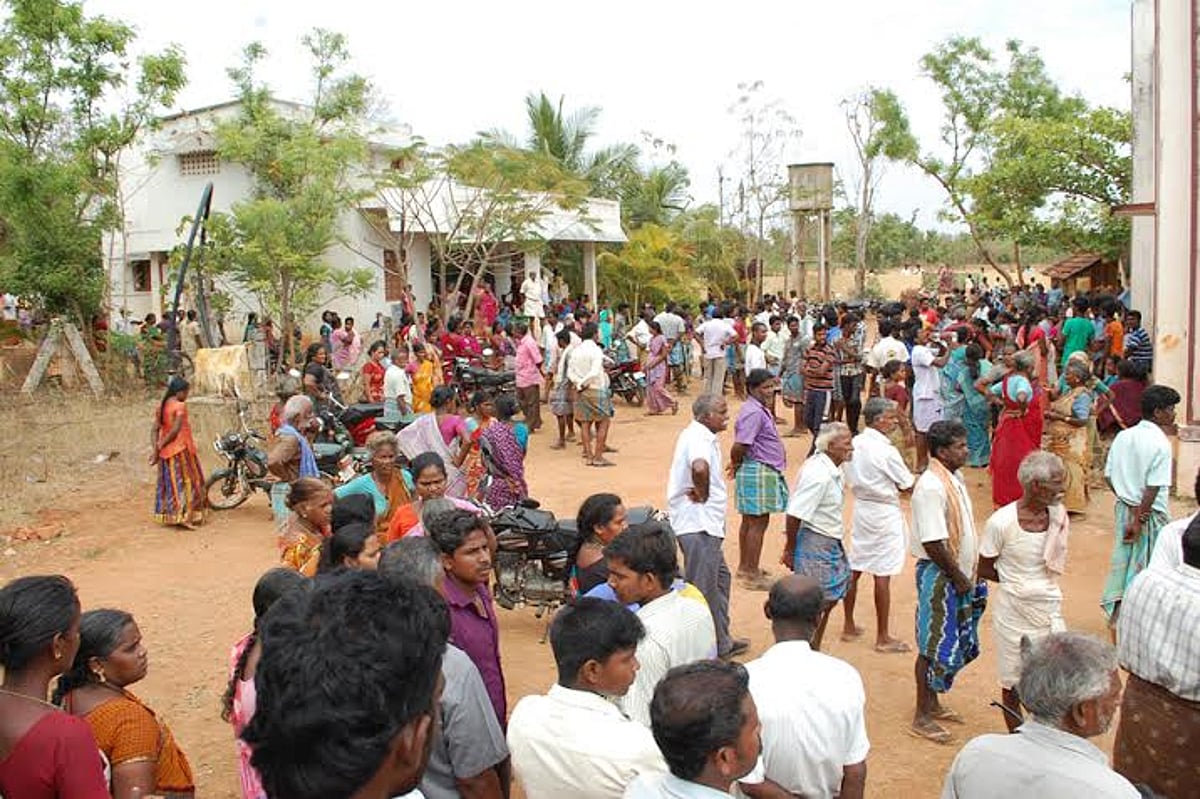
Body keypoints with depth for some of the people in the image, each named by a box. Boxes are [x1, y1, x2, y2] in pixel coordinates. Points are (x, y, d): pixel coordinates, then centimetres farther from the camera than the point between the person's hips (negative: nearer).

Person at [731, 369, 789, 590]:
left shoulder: (760, 409, 13)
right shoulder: (753, 413, -21)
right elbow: (739, 446, -25)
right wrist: (736, 464, -8)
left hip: (763, 472, 10)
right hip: (758, 472, -10)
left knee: (750, 521, 17)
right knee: (758, 522, -3)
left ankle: (745, 568, 28)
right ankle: (751, 576, 4)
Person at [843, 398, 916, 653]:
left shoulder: (855, 443, 1)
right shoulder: (886, 451, -20)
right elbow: (908, 486, -12)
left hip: (861, 507, 7)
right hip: (884, 514, -7)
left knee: (854, 569, 14)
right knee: (882, 576, 0)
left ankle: (849, 626, 26)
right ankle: (883, 638, 9)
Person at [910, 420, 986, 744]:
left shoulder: (954, 478, 7)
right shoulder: (931, 487, -23)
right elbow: (933, 544, -26)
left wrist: (969, 575, 14)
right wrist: (958, 577, -16)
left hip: (958, 573, 9)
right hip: (938, 575, -9)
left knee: (953, 642, 18)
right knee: (934, 646, 1)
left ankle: (932, 703, 33)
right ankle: (922, 717, 13)